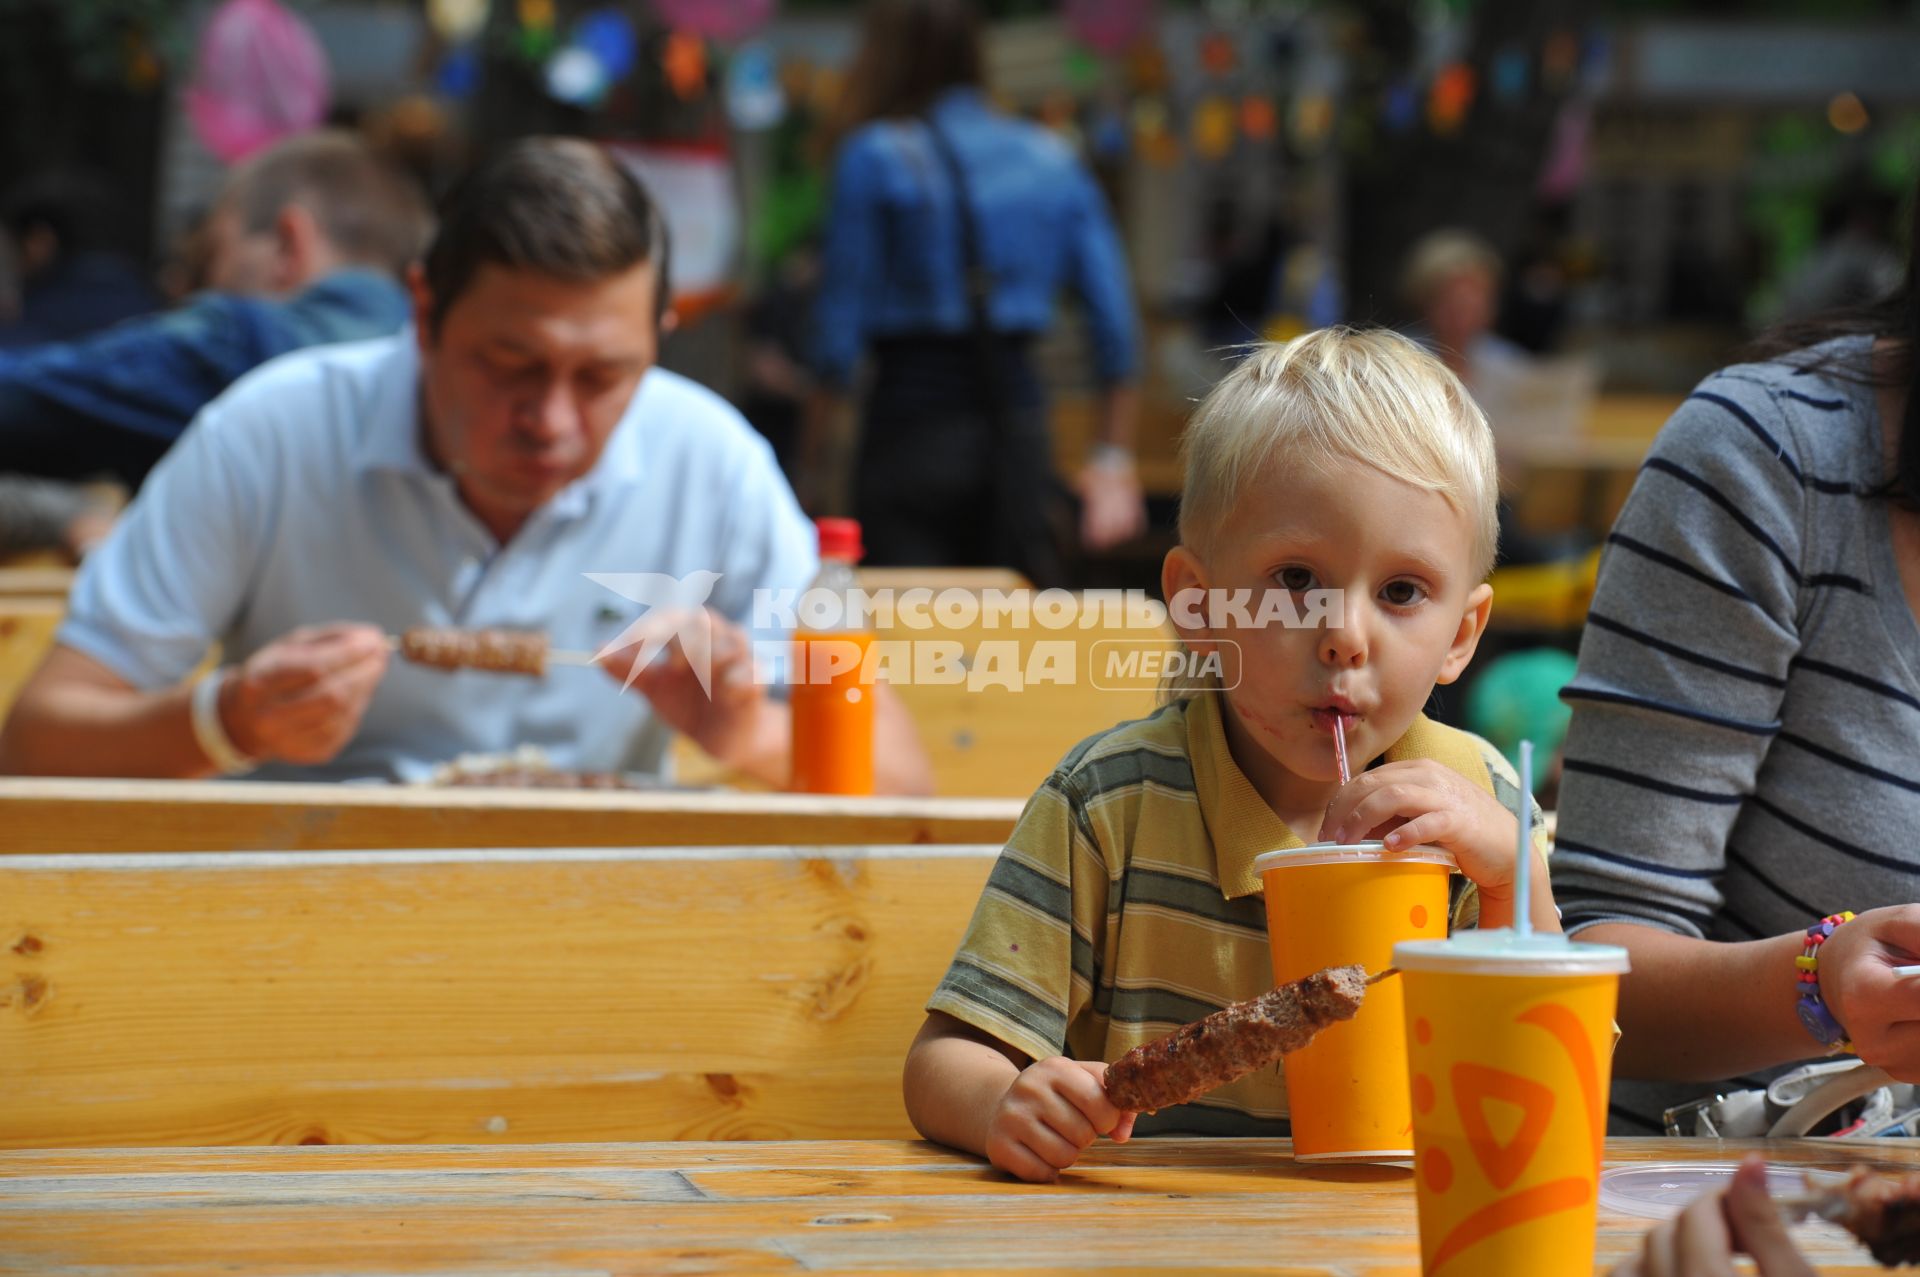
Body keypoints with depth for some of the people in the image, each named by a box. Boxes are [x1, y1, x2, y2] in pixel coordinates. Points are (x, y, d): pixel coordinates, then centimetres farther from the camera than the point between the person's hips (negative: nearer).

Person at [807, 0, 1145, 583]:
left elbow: (842, 321, -7)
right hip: (1018, 423, 4)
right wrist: (1114, 461, 9)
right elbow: (1114, 321, 5)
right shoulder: (1049, 158, 8)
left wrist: (812, 459, 0)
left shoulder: (873, 157, -4)